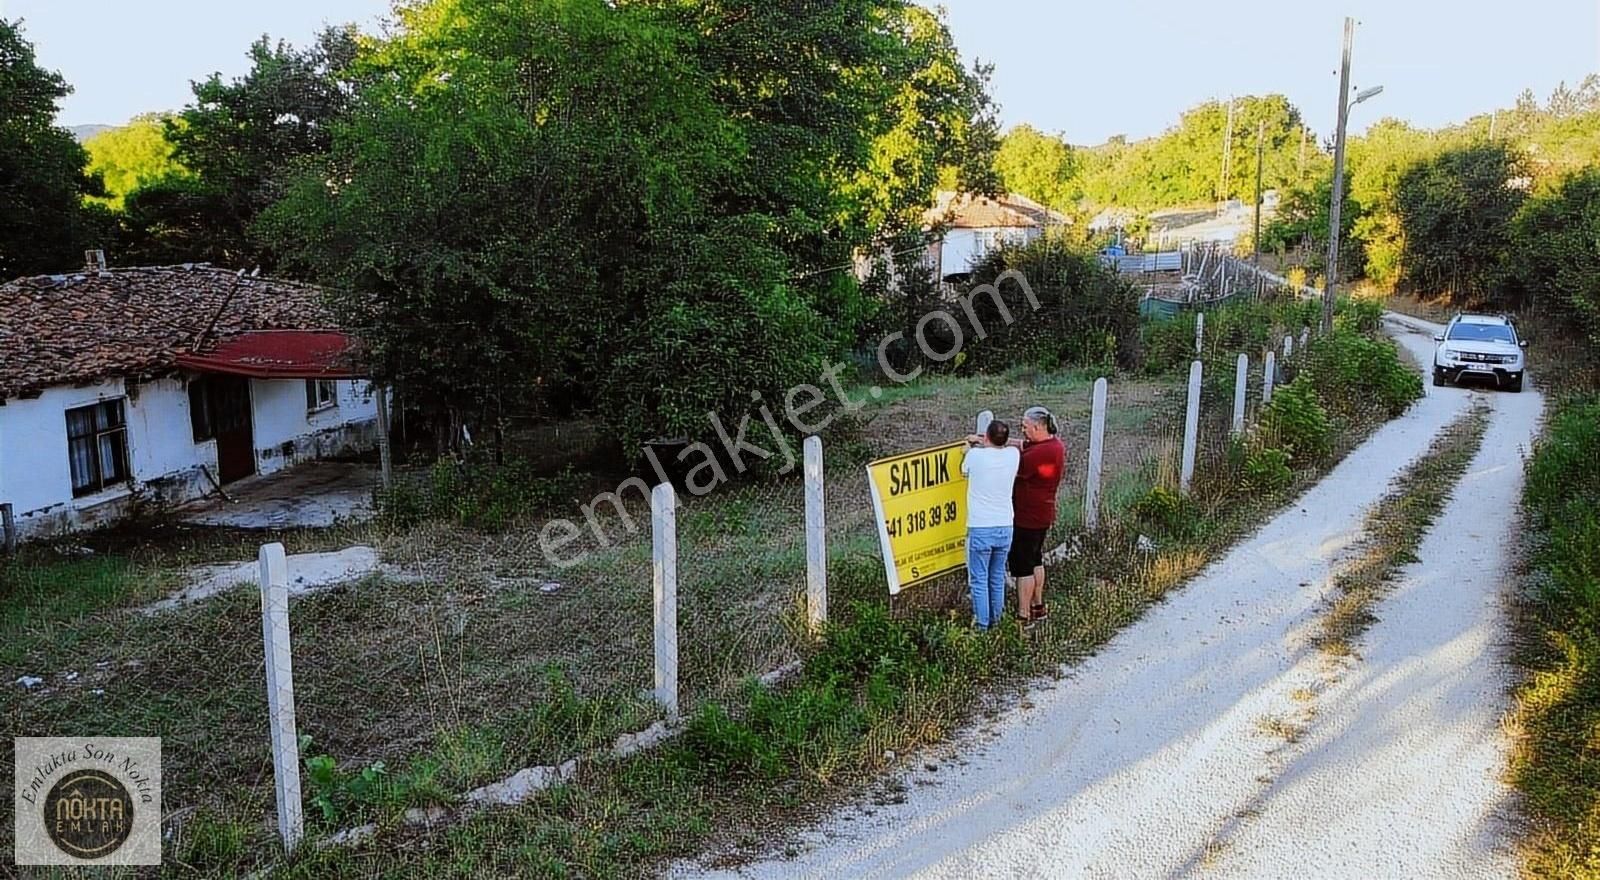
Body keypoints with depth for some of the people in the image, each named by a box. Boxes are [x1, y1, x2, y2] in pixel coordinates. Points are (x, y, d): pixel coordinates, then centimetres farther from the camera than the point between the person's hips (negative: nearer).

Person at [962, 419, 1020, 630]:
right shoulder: (1013, 455, -3)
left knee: (979, 580, 5)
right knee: (998, 579, 16)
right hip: (1005, 528, 4)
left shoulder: (975, 455, -12)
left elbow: (964, 470, 12)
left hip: (980, 529, -4)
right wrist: (984, 443, 26)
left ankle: (982, 625, 7)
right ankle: (995, 620, 24)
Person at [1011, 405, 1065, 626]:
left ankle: (1023, 615, 6)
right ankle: (1037, 606, 35)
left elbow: (1013, 469, -22)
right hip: (1043, 515, 10)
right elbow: (1020, 445, 6)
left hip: (1027, 517, -10)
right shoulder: (1055, 444, 5)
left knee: (1022, 565, -1)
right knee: (1035, 559, 23)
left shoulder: (1041, 452, -26)